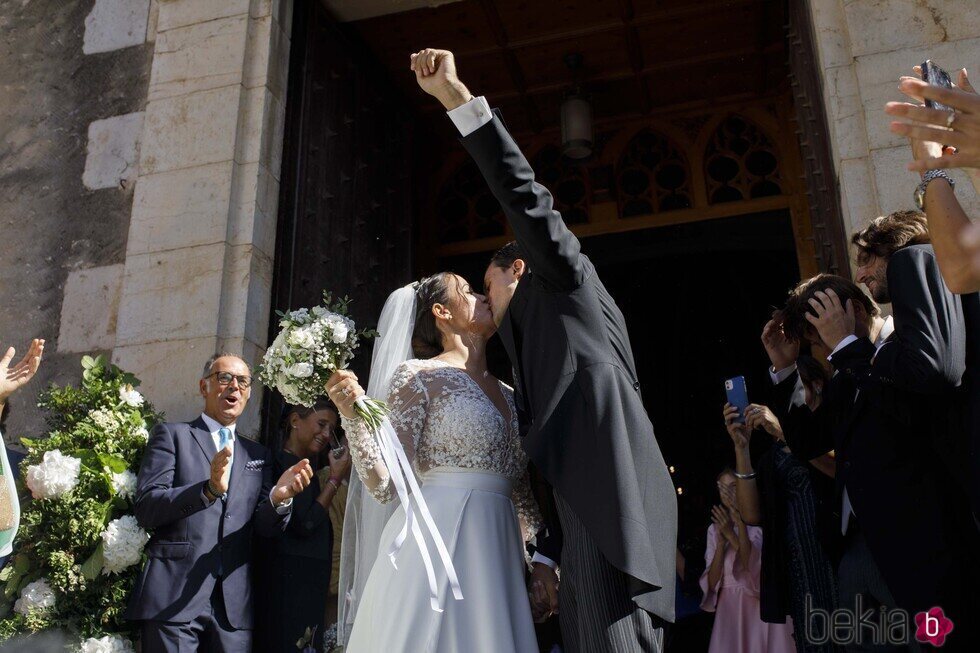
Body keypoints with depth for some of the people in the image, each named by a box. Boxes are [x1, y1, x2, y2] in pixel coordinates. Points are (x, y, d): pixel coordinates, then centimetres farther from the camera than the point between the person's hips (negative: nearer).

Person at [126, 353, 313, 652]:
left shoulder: (258, 454, 14)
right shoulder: (171, 435, 4)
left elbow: (264, 524, 6)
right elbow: (146, 509, -7)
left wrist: (279, 497, -17)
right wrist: (209, 489, -24)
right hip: (173, 598, -3)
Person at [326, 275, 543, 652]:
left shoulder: (507, 394, 15)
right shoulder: (418, 375, -3)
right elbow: (387, 486, -8)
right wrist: (352, 415, -21)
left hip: (496, 558, 6)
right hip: (436, 547, -6)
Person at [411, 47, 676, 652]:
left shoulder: (565, 283, 14)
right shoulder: (542, 339, 33)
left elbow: (527, 197, -1)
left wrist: (458, 97, -4)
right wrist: (548, 554, 23)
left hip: (612, 487, -9)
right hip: (589, 500, 9)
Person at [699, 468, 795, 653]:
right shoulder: (715, 529, 7)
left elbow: (756, 570, -14)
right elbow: (712, 583, -1)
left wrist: (732, 535, -20)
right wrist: (721, 543, -13)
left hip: (761, 606, -3)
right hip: (729, 610, 3)